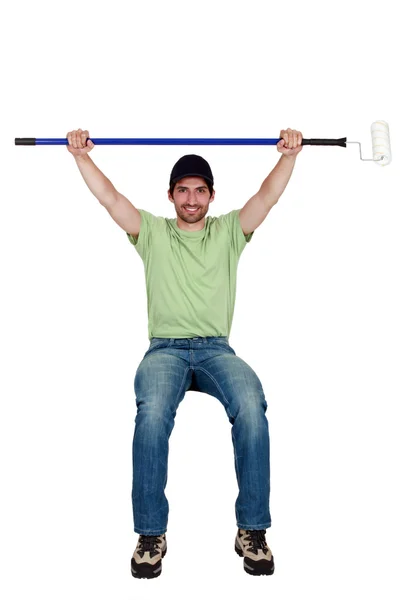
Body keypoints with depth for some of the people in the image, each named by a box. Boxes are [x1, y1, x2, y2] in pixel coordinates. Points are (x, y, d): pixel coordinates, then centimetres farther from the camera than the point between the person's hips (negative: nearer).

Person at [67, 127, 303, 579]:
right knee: (152, 412, -35)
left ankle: (252, 529, -18)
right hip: (165, 348, 0)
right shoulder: (153, 232, 15)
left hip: (216, 349, 1)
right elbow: (109, 198, 6)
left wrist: (289, 154, -8)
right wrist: (81, 155, -3)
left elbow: (267, 196, 4)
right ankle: (151, 532, -19)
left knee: (251, 406, -33)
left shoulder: (229, 231, 16)